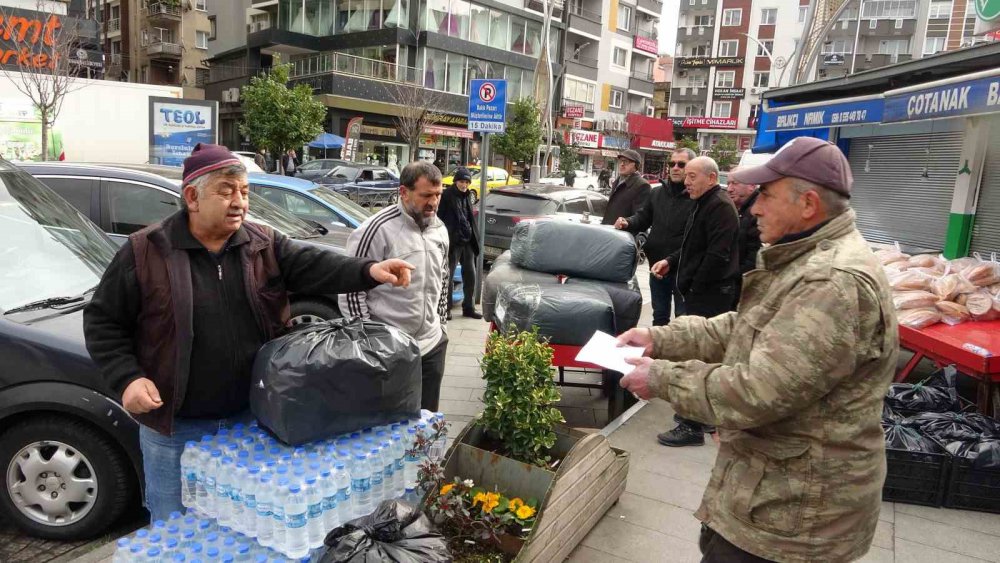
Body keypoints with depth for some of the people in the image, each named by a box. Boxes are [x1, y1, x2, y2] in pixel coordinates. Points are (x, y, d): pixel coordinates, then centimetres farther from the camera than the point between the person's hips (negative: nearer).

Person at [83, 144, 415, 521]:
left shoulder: (264, 244, 0)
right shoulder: (145, 251, -8)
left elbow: (312, 263, -15)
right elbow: (103, 322, -2)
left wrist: (368, 271, -33)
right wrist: (127, 378, -15)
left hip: (250, 418, 3)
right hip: (176, 426, -2)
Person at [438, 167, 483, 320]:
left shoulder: (466, 196, 15)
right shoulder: (446, 196, -8)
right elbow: (439, 218, -11)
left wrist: (474, 237, 15)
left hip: (467, 242, 7)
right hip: (453, 242, -7)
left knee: (470, 275, 10)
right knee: (449, 275, 2)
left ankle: (469, 307, 20)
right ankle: (446, 308, 12)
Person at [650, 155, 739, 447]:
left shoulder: (720, 207, -15)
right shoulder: (702, 205, 18)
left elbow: (717, 256, -23)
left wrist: (693, 286, -16)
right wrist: (671, 261, 11)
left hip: (708, 296, -11)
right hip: (699, 293, 11)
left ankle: (692, 426, 0)